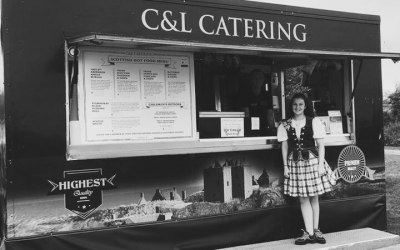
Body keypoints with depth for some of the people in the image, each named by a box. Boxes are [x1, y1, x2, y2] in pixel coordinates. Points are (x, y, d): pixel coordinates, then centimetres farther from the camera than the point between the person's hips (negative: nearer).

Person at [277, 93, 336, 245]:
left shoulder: (313, 122, 0)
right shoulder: (285, 125, 4)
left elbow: (320, 145, 0)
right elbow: (284, 147, 7)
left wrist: (321, 164, -6)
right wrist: (285, 166, 3)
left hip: (312, 160, -1)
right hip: (295, 163, 1)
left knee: (314, 198, 7)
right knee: (303, 199, 3)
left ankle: (316, 230, 20)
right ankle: (309, 233, 9)